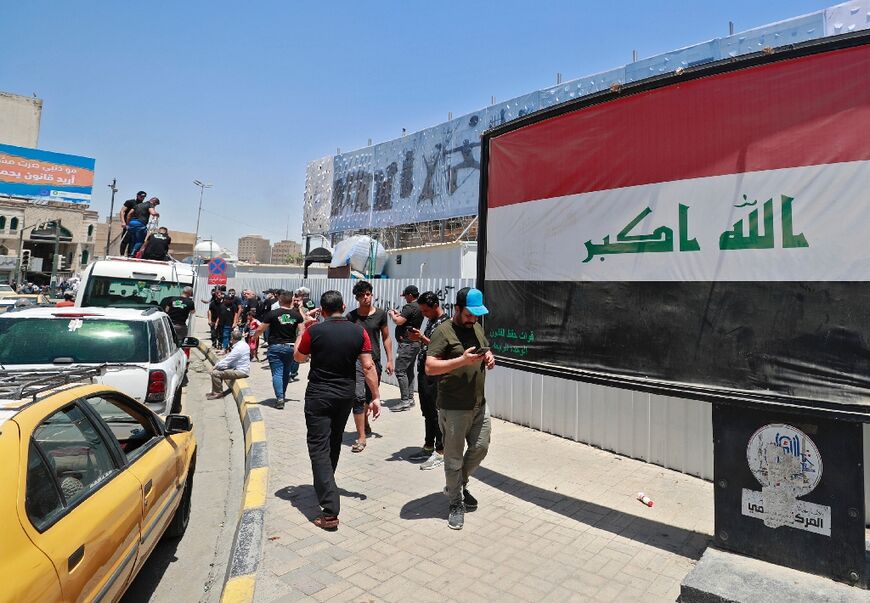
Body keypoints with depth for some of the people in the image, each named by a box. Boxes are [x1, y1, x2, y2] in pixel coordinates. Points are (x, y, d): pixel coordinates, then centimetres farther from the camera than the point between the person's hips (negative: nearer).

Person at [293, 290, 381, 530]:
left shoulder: (314, 331, -13)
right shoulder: (358, 332, -6)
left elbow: (298, 357, 4)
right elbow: (368, 366, -9)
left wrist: (304, 326, 10)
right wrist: (375, 396, -3)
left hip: (318, 395, -4)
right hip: (346, 395, 4)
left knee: (319, 448, -2)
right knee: (334, 442, 24)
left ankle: (330, 511, -9)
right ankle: (326, 486, 46)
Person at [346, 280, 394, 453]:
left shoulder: (380, 314, 1)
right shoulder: (351, 316, 0)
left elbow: (386, 338, 6)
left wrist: (389, 360, 2)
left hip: (375, 361, 2)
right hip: (356, 360, -2)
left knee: (370, 397, 16)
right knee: (358, 398, -10)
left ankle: (365, 424, 43)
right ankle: (361, 437, -4)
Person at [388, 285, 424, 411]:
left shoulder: (409, 307, -17)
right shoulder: (419, 307, 14)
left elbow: (399, 321, -22)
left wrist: (392, 315, -3)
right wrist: (398, 313, 18)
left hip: (407, 344, -10)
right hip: (415, 343, 10)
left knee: (400, 371, -8)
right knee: (409, 371, 15)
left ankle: (405, 401, -9)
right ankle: (410, 398, 20)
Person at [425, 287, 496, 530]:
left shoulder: (477, 327, 8)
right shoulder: (443, 332, -14)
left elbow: (486, 350, 23)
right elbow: (429, 367, -21)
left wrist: (489, 358, -2)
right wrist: (462, 360, -29)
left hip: (479, 404, 7)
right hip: (454, 408, -7)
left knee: (480, 448, 17)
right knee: (454, 458, 6)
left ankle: (459, 484, 41)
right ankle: (456, 503, 26)